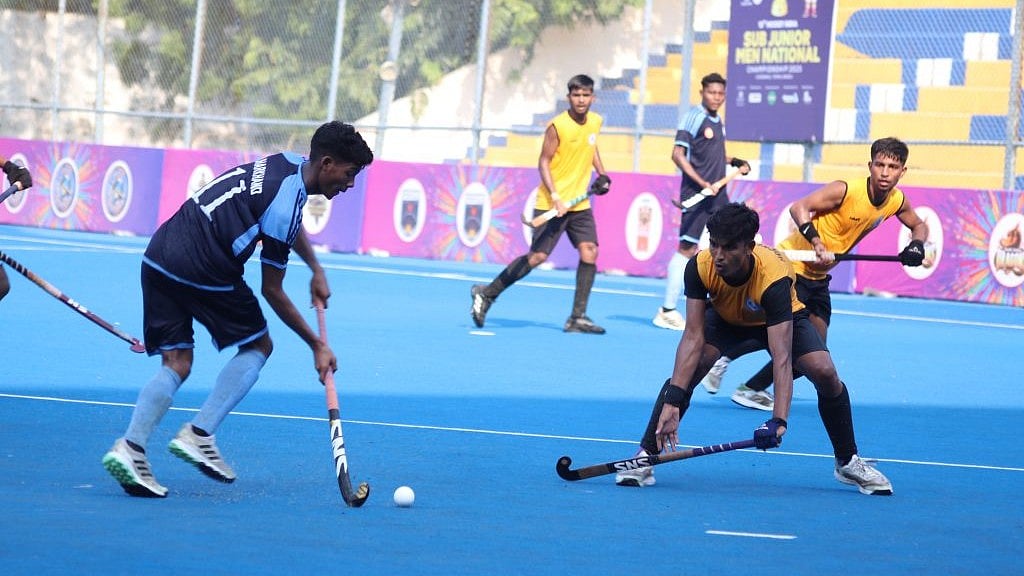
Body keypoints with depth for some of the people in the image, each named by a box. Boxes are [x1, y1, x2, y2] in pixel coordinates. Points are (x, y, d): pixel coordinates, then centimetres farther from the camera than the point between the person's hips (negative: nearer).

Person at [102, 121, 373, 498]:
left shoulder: (288, 164, 13)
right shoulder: (285, 205, -13)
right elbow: (272, 291, -4)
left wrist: (316, 270, 35)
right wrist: (317, 345, 2)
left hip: (158, 258, 8)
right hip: (201, 272, -8)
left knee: (176, 364, 8)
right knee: (258, 345, 10)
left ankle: (131, 446, -11)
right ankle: (199, 434, -1)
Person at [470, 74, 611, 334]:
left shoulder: (595, 122, 6)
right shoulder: (557, 126, -14)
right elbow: (543, 162, -14)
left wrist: (601, 174, 15)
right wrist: (555, 198, -23)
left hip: (579, 203, 6)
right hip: (551, 204, -6)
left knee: (589, 251, -8)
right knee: (537, 256, -8)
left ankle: (578, 318, -4)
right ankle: (486, 293, 8)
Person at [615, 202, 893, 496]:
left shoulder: (774, 278, -42)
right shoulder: (699, 267, -34)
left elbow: (782, 358, -47)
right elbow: (693, 336, -34)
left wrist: (779, 421, -58)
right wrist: (672, 402, -45)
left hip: (783, 318, -1)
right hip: (724, 317, 1)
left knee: (825, 374, -20)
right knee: (688, 369, -25)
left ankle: (848, 462, 4)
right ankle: (645, 458, -15)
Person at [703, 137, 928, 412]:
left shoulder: (897, 201, -4)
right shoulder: (846, 190, -25)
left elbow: (919, 226, 15)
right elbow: (799, 207, -28)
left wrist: (916, 244, -7)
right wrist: (816, 242, -41)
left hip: (819, 277, 8)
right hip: (792, 264, -8)